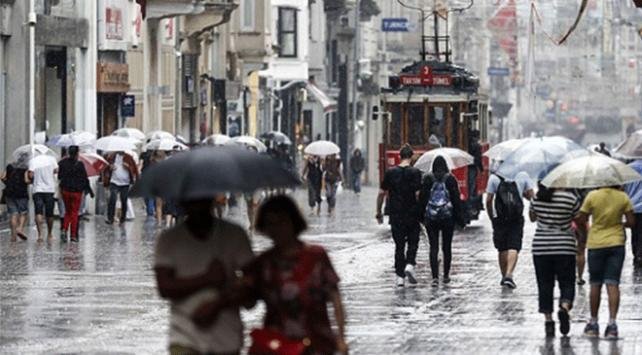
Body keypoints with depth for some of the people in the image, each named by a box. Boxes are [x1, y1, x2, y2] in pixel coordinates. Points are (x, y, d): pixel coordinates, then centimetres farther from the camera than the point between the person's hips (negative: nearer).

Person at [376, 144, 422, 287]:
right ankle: (410, 264, -10)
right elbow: (418, 194, -14)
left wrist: (378, 212, 12)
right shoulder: (415, 172, -8)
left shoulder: (390, 172, 2)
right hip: (412, 215, -2)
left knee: (399, 245, 8)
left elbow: (381, 193, 4)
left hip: (395, 215, 2)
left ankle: (400, 276, 5)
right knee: (413, 242, 13)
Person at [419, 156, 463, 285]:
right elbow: (456, 199, -2)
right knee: (447, 247, 12)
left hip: (431, 218, 0)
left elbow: (422, 198, 1)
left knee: (434, 247, -1)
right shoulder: (450, 179, -3)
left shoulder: (427, 179, -1)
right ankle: (446, 275, 17)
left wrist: (421, 216, 10)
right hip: (448, 217, 0)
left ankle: (435, 276, -11)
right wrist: (460, 217, 4)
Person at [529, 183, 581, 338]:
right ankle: (564, 307, -22)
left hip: (540, 248, 2)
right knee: (567, 283, 5)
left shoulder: (537, 198, -1)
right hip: (565, 248, -2)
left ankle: (548, 319, 4)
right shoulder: (570, 198, -9)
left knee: (545, 285, 9)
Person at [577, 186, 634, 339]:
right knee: (613, 284, -1)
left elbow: (581, 221, -5)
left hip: (596, 244, 0)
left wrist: (586, 229, 17)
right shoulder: (623, 197, -6)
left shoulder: (592, 196, -9)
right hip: (616, 244, 0)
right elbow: (631, 222, -4)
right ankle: (612, 322, -13)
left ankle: (593, 323, 19)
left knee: (595, 284, 12)